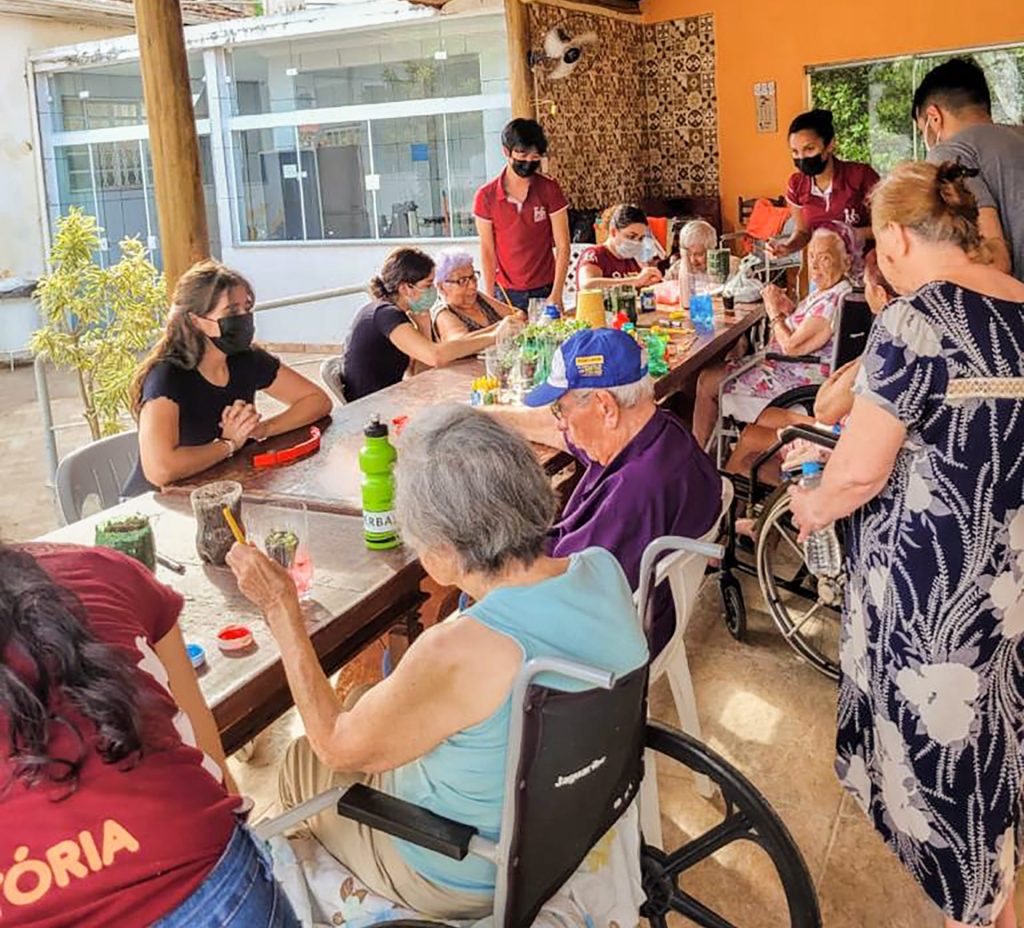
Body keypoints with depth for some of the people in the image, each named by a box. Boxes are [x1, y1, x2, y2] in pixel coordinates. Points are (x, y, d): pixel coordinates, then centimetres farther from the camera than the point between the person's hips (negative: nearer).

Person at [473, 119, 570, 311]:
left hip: (544, 291, 0)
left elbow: (562, 246, -5)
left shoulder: (549, 190, -4)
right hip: (505, 293, 0)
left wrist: (556, 295, -11)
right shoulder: (486, 196, -4)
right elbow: (487, 251, 1)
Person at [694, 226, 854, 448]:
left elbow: (791, 346, -26)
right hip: (788, 367, 11)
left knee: (708, 382, -4)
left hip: (795, 381, -11)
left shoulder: (834, 301, -26)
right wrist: (789, 308, 1)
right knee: (709, 373, 17)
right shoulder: (826, 291, 5)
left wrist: (774, 312, -11)